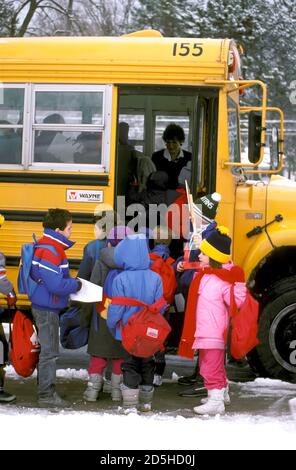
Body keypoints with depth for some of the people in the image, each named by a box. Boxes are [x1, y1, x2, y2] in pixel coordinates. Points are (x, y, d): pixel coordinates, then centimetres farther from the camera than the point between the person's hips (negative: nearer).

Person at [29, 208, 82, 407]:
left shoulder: (51, 246, 10)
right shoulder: (49, 252, -23)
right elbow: (56, 284, -27)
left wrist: (71, 281, 4)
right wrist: (76, 285, -13)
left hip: (45, 307, 10)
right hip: (47, 308, -10)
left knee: (46, 349, 18)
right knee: (49, 351, -3)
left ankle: (45, 388, 28)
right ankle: (47, 394, 3)